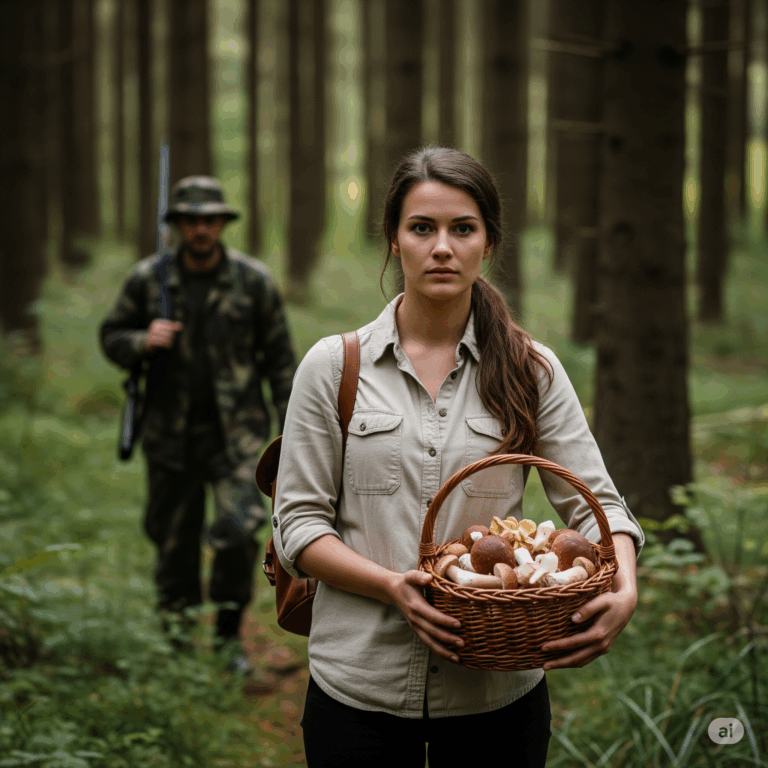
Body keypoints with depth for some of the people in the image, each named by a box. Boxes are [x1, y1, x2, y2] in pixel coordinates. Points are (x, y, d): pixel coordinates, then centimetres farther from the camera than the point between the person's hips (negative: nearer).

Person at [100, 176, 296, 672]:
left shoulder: (253, 281, -2)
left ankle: (230, 635, 5)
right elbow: (112, 337, 11)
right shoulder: (148, 280, 0)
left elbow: (280, 358, 3)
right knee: (172, 537, 9)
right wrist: (143, 342, -12)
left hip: (236, 431, -2)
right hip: (171, 432, 2)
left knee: (238, 531, -14)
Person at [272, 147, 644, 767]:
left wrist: (624, 591, -20)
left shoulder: (532, 371, 3)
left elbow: (595, 502, 1)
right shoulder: (334, 366, 0)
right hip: (360, 687, 0)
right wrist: (391, 586, -18)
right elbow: (298, 522, -1)